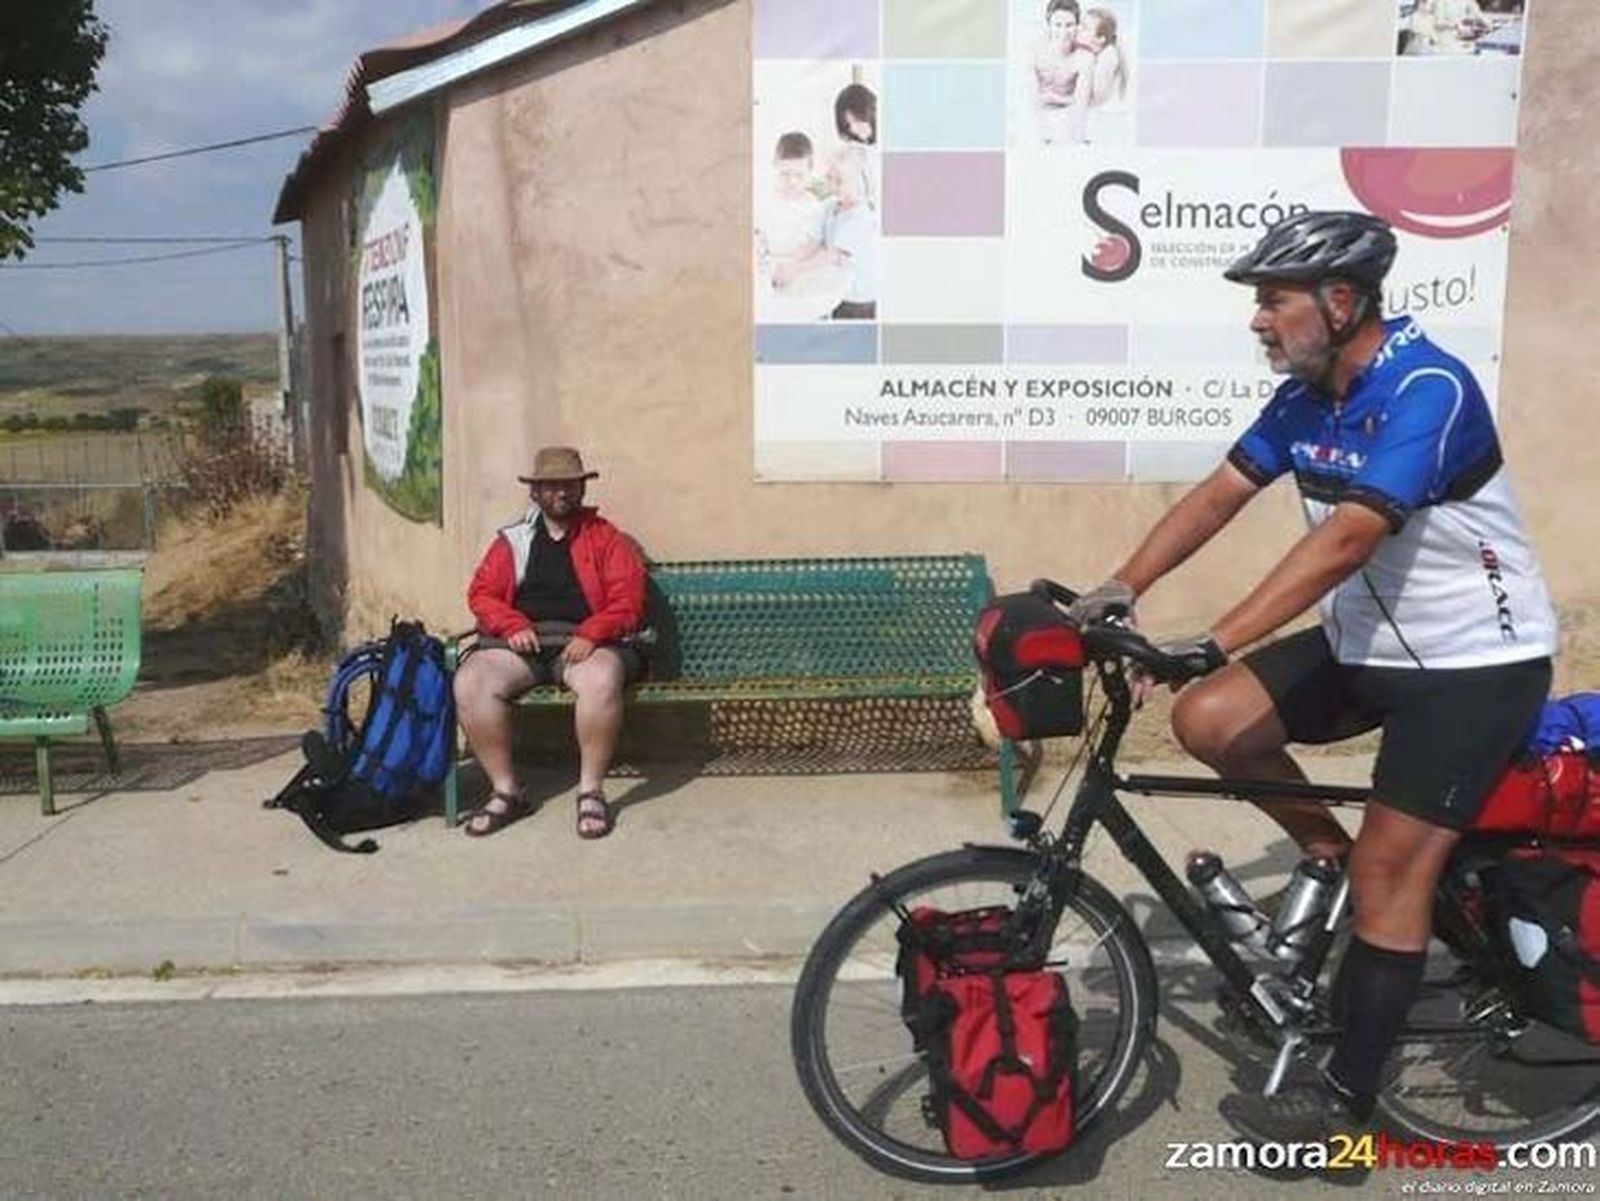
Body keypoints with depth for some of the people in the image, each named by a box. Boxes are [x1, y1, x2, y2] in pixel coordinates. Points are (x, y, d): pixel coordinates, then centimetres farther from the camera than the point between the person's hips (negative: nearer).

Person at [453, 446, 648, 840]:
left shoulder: (606, 538, 9)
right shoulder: (512, 541, 17)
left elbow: (628, 601, -1)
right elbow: (481, 594, 11)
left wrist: (590, 635, -18)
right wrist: (513, 626, -9)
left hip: (584, 642, -3)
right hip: (521, 641, 3)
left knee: (602, 681, -37)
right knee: (469, 682, -26)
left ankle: (591, 791, -19)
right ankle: (505, 790, -13)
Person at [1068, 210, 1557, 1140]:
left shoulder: (1428, 389, -24)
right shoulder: (1305, 397, 1)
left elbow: (1346, 540, -34)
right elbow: (1220, 494, -2)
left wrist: (1213, 643, -39)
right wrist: (1122, 588, -15)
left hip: (1475, 661, -7)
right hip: (1366, 644, 8)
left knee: (1392, 866, -7)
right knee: (1208, 721, -7)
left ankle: (1346, 1097, 7)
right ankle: (1335, 858, 14)